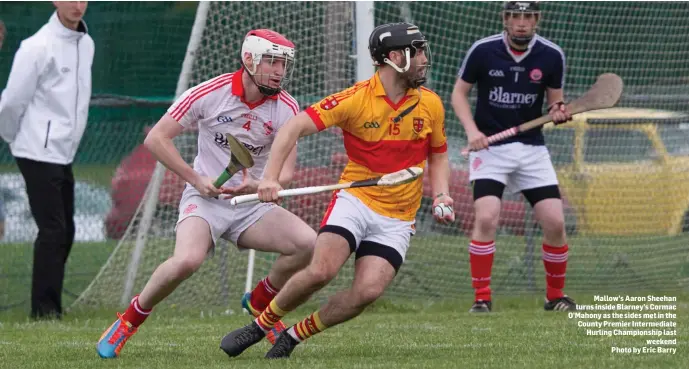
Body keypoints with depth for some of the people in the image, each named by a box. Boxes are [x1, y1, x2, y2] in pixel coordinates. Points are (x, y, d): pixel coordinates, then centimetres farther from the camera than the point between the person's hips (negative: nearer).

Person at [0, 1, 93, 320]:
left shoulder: (86, 44, 10)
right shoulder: (38, 47, -15)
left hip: (64, 154, 8)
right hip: (39, 154, -8)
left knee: (64, 232, 9)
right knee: (53, 231, -10)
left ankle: (49, 308, 17)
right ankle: (45, 311, -7)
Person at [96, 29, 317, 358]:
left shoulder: (286, 108, -3)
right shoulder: (210, 93, -12)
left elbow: (286, 172, -5)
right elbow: (155, 139, -8)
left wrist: (259, 186, -27)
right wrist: (196, 179, -12)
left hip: (251, 205, 4)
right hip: (205, 198, -4)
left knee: (307, 242, -21)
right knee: (188, 260, -33)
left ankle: (259, 303, 6)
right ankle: (128, 321, -9)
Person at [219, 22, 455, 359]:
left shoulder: (430, 104, 1)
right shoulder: (356, 99, -12)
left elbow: (438, 155, 18)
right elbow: (295, 127, -14)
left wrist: (440, 195, -1)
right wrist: (270, 177, -26)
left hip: (396, 220, 3)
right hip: (355, 200, -3)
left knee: (367, 292, -17)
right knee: (321, 271, -25)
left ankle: (294, 336, 5)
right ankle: (259, 326, -1)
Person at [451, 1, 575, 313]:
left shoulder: (552, 56, -4)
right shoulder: (483, 50, -9)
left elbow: (555, 100, 8)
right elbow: (459, 93, 1)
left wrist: (559, 112, -16)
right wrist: (471, 130, -14)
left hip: (532, 148, 2)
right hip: (489, 146, -2)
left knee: (555, 222, -5)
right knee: (486, 217, -21)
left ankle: (555, 296, 16)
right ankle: (481, 299, -10)